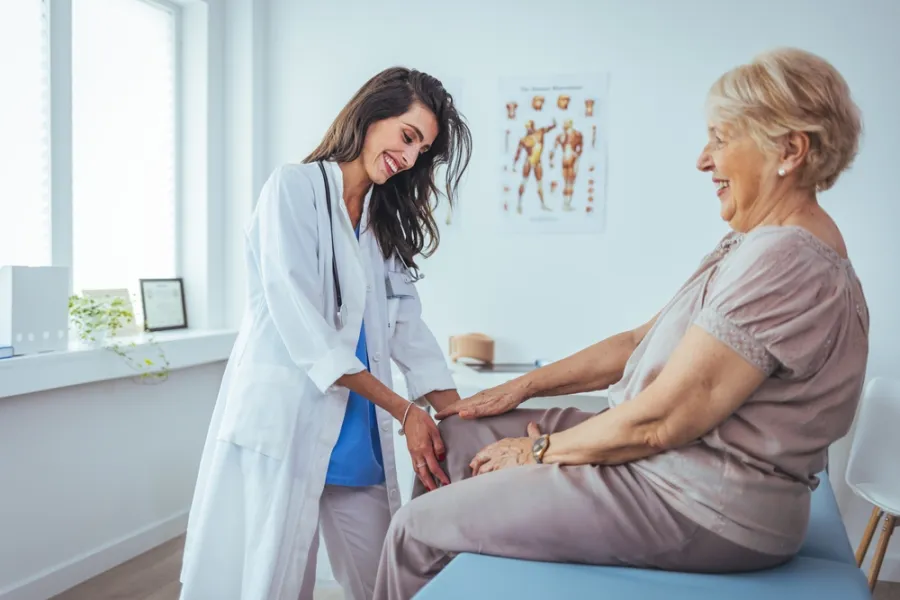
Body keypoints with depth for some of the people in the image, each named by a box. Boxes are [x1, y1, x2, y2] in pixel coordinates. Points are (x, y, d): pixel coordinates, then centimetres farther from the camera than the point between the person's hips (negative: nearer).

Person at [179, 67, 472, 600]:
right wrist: (404, 410, -14)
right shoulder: (295, 188, -5)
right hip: (284, 422, -6)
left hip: (360, 435, 7)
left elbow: (408, 326, 8)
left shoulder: (385, 220, 17)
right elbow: (301, 324, -14)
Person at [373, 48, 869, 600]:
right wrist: (524, 386, 11)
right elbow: (642, 342, 14)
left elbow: (659, 422, -24)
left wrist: (542, 451, -9)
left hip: (703, 509, -10)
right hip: (678, 465, 10)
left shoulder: (786, 262, -24)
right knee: (457, 432, 12)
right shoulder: (754, 245, 11)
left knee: (418, 528, -6)